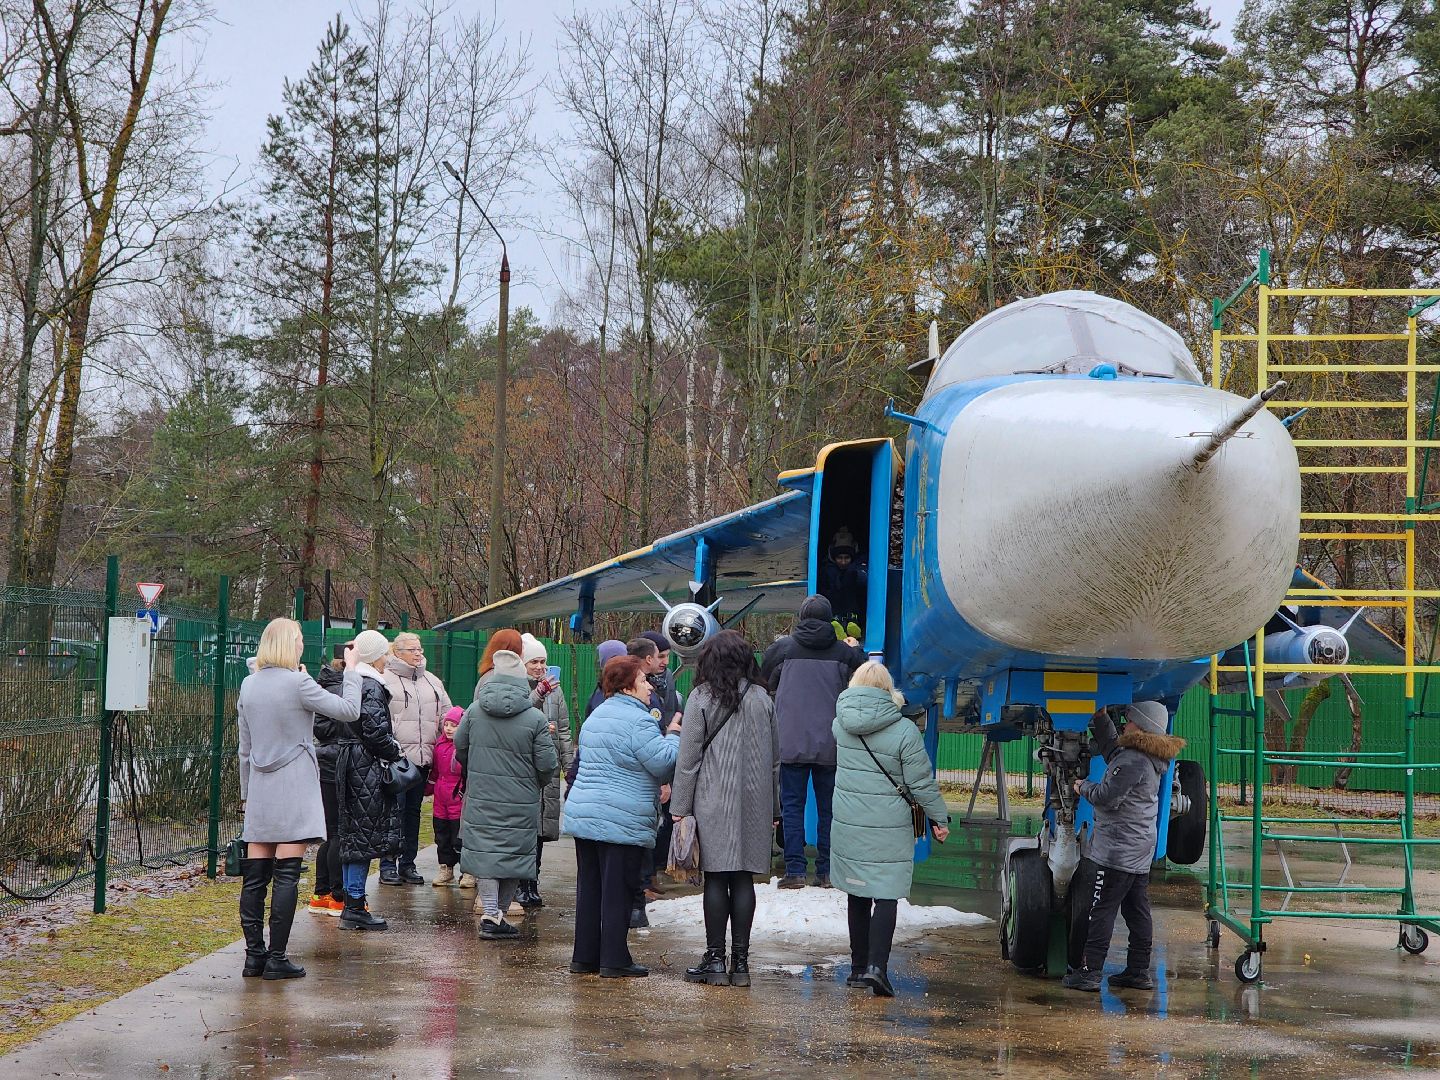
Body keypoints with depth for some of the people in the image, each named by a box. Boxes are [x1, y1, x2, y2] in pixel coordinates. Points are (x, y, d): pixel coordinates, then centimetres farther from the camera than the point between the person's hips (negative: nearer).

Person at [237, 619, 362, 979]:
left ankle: (254, 955, 8)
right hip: (294, 790, -6)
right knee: (286, 875, -4)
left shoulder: (248, 685, 9)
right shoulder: (298, 683, -10)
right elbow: (349, 710, -8)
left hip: (260, 790, 6)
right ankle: (277, 959, -5)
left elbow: (244, 749, 15)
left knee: (254, 876, 6)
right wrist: (351, 669, 5)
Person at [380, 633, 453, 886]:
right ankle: (387, 865, 1)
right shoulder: (385, 680, -4)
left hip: (422, 759, 6)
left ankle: (408, 864, 17)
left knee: (413, 810, 11)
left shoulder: (432, 682, 18)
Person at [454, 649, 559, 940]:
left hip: (481, 798, 2)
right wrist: (536, 783, 15)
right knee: (515, 852, 10)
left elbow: (460, 749, 9)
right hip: (521, 803, -2)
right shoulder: (535, 719, -10)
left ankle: (490, 913, -2)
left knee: (484, 850, 6)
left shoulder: (474, 711, -3)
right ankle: (499, 911, 15)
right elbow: (547, 764, -7)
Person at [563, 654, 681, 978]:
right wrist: (673, 737, 2)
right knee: (617, 891, -3)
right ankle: (614, 961, 0)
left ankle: (584, 957, 16)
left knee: (589, 887, 12)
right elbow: (665, 763, -16)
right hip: (621, 821, -8)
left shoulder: (595, 717, 18)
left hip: (582, 814, 8)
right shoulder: (637, 721, -13)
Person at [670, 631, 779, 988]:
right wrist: (773, 808, 20)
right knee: (743, 879, 5)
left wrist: (680, 807, -1)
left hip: (714, 801, -3)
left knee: (716, 879, 0)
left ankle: (715, 960, 2)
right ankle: (740, 962, 6)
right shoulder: (763, 699, 8)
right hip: (755, 802, 3)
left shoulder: (702, 698, -4)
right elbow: (775, 759, 13)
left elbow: (688, 758, -5)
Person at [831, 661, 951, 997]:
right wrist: (939, 819, 4)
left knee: (857, 896, 14)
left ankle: (859, 966, 20)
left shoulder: (841, 723, 0)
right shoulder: (904, 730, -10)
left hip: (847, 827, 4)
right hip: (889, 830, -4)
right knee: (886, 896, -3)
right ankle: (877, 965, -16)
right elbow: (922, 782, -7)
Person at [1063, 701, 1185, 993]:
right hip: (1141, 852, 10)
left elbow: (1107, 798, -20)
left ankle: (1089, 971, -7)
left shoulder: (1133, 761, -19)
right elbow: (1110, 749, 30)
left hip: (1116, 853, -10)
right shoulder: (1151, 760, 13)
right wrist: (1101, 717, 28)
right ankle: (1139, 971, 15)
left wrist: (1084, 787, -1)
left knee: (1101, 911, -6)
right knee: (1138, 913, 11)